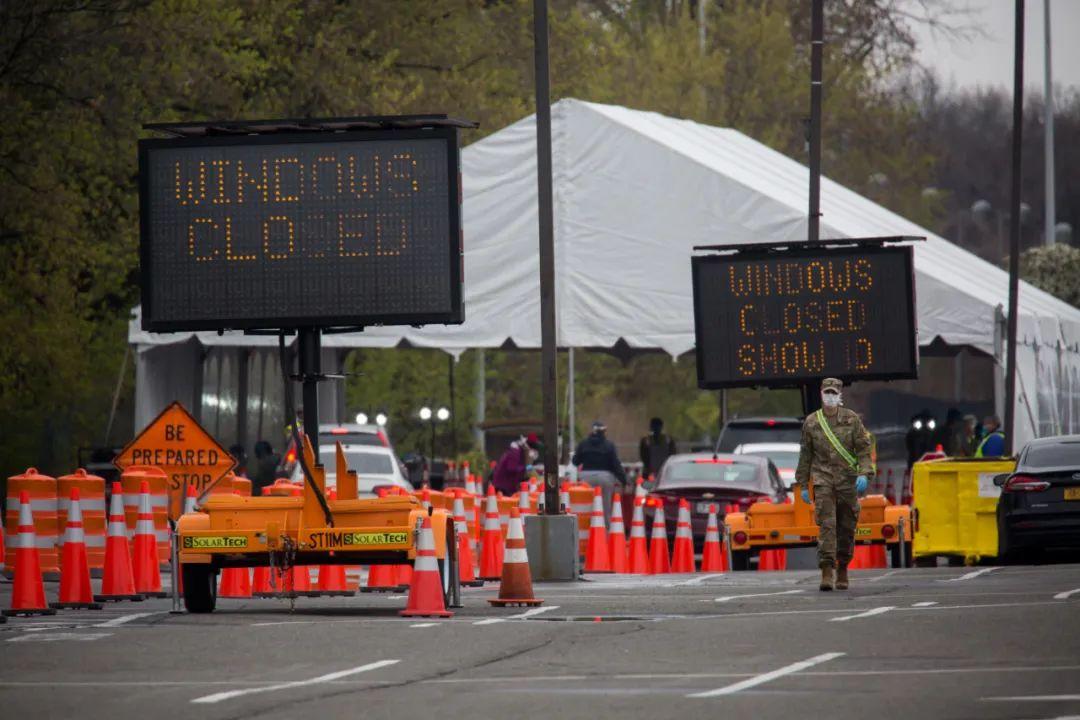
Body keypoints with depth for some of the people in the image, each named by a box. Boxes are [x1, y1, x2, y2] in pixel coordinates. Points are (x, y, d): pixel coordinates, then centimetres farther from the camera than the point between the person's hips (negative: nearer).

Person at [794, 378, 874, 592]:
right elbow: (805, 455, 11)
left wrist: (864, 474, -12)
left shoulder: (851, 419, 4)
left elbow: (864, 448, 2)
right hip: (823, 481, -1)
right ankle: (827, 572, -20)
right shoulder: (811, 422, 6)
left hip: (848, 482, 1)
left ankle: (842, 570, 23)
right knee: (826, 525, -14)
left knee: (847, 528, 7)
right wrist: (803, 485, 10)